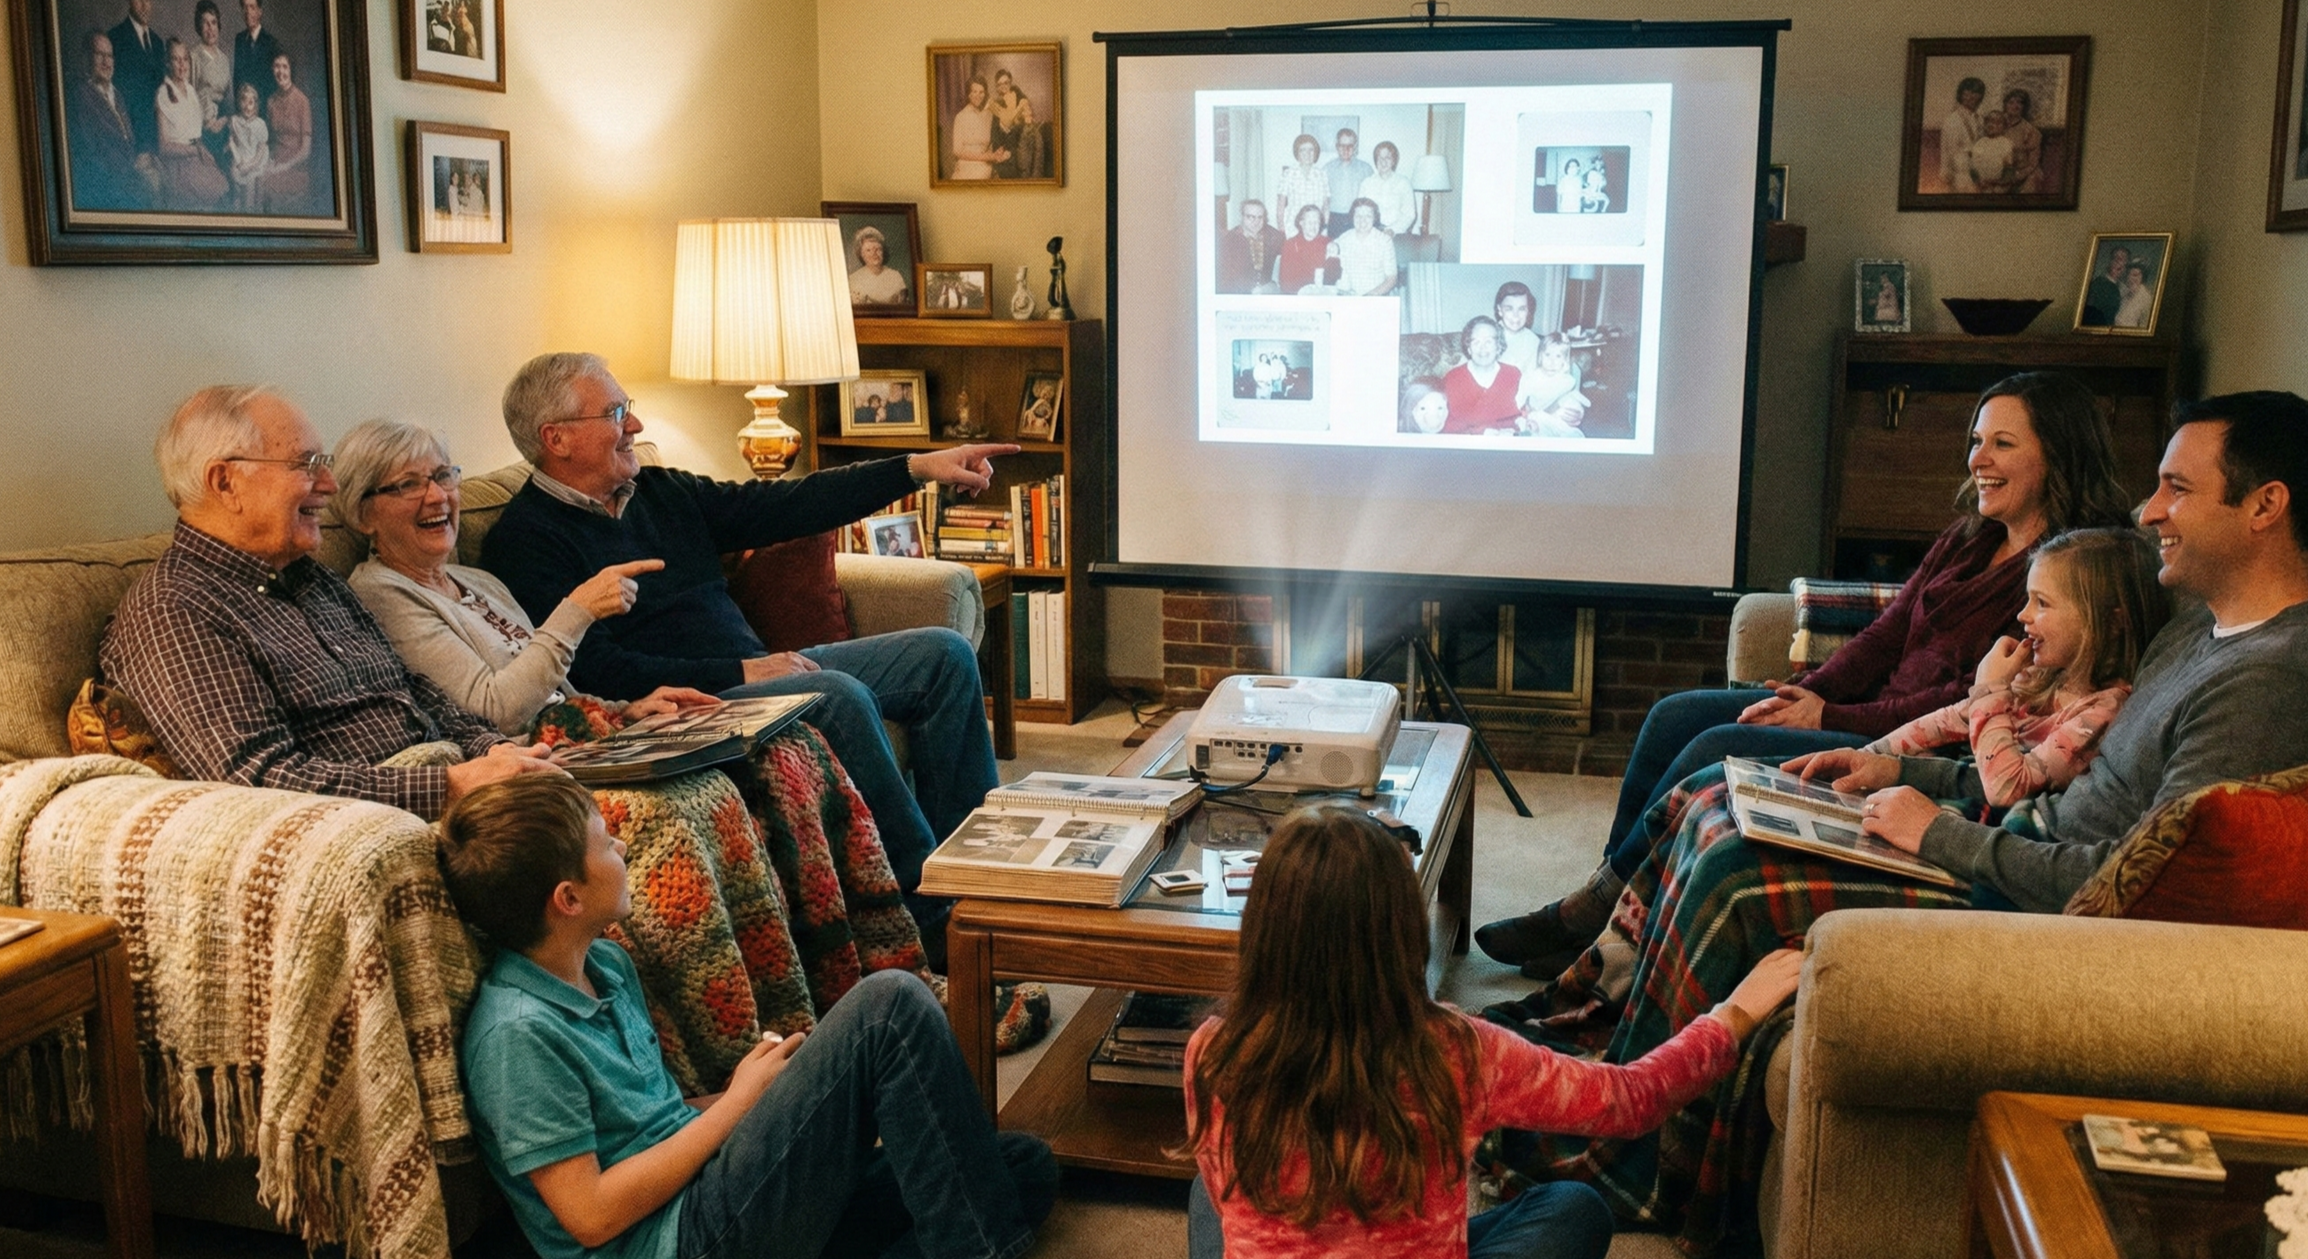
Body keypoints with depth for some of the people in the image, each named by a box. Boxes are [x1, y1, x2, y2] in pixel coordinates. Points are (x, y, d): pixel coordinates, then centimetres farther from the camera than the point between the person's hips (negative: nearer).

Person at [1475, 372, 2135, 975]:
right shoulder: (1967, 540, 14)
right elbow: (1888, 632, 13)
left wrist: (1833, 718, -17)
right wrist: (1808, 693, -5)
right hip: (1871, 708, 9)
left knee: (1718, 750, -20)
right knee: (1676, 716, -2)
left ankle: (1595, 910, -5)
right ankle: (1602, 895, 1)